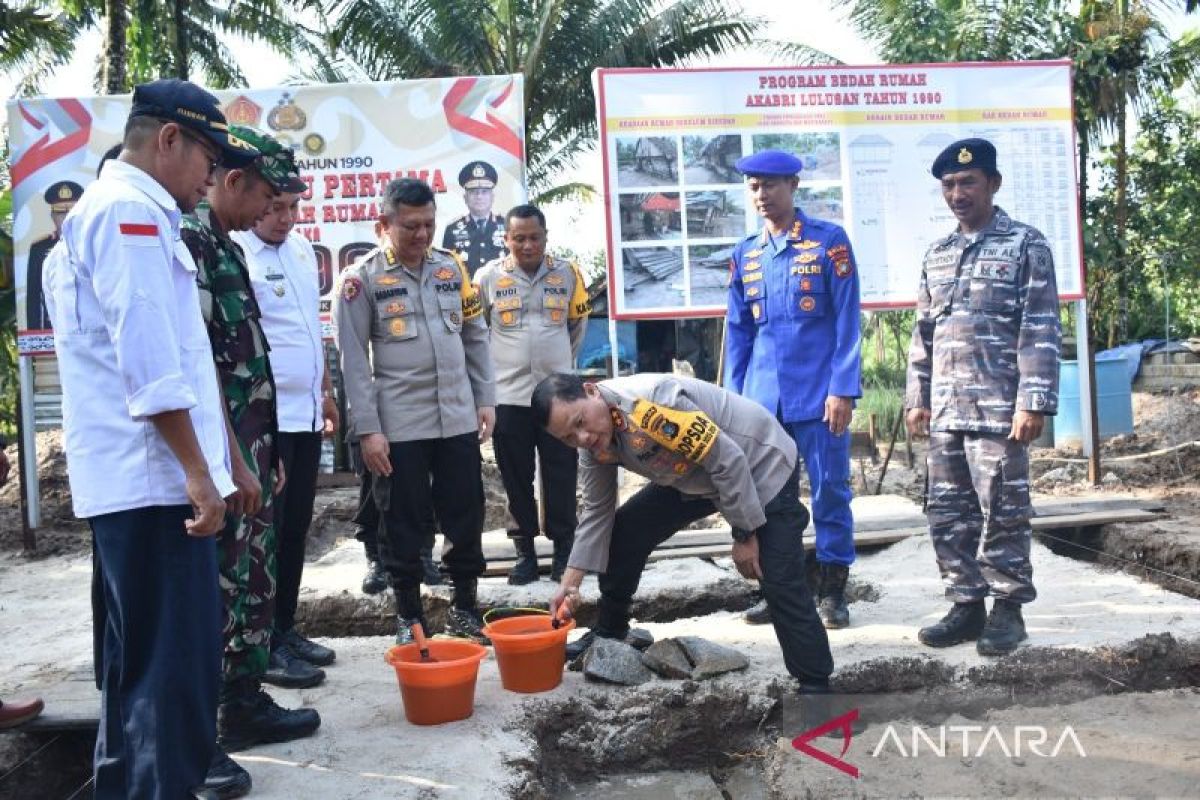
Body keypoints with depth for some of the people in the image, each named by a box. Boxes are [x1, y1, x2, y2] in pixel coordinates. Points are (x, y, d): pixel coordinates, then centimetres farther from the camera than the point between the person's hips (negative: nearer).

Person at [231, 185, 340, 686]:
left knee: (295, 531, 14)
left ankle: (286, 629, 26)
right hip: (265, 419, -8)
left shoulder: (301, 248, 12)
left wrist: (326, 390, 21)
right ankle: (264, 646, 12)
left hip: (306, 415, 8)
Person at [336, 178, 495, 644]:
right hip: (399, 427, -4)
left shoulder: (451, 268, 9)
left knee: (466, 518, 10)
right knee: (404, 526, 6)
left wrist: (486, 399, 8)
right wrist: (368, 429, -10)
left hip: (459, 421, 4)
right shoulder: (362, 279, -4)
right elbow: (353, 360, -6)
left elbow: (475, 338, 14)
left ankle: (465, 610, 25)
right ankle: (409, 618, 21)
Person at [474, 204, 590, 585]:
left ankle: (564, 550, 16)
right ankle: (525, 553, 16)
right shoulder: (489, 276, -1)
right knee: (516, 479, 6)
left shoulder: (566, 273, 3)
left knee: (561, 477, 5)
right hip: (508, 396, 0)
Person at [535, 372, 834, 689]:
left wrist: (745, 534, -21)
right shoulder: (594, 446, -10)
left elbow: (728, 459, -30)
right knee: (625, 530, 4)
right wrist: (570, 582, -4)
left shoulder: (651, 402, -37)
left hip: (762, 465, -8)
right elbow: (597, 513, 1)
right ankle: (609, 632, 22)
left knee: (780, 583, -15)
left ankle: (815, 685, -2)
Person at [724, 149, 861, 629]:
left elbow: (847, 321, -5)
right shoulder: (745, 254, 11)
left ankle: (832, 590, 14)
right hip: (763, 397, 4)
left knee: (829, 491, 3)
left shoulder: (829, 240, -2)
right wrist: (733, 396, 9)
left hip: (818, 393, -4)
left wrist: (843, 390, -11)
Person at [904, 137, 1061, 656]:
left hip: (998, 408, -6)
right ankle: (967, 604, 19)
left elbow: (1041, 331, -7)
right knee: (947, 512, 8)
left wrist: (1034, 401, -14)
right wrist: (917, 398, 13)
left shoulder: (1025, 245, -1)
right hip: (945, 411, 6)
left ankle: (1008, 609, 13)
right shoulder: (936, 255, 16)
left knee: (1003, 511, 0)